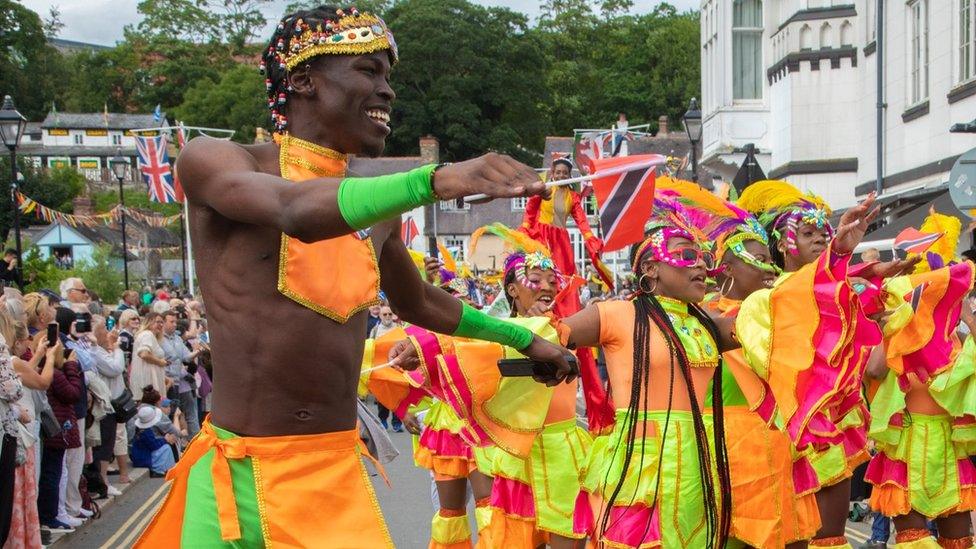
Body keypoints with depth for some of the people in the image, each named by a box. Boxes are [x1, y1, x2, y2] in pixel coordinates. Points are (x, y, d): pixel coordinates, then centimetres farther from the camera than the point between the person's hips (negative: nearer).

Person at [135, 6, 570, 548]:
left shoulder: (374, 210, 11)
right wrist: (436, 179, -42)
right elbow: (296, 209, -29)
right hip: (237, 471, -4)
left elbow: (418, 302, 30)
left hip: (340, 478, 5)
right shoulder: (212, 161, -7)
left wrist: (523, 338, 38)